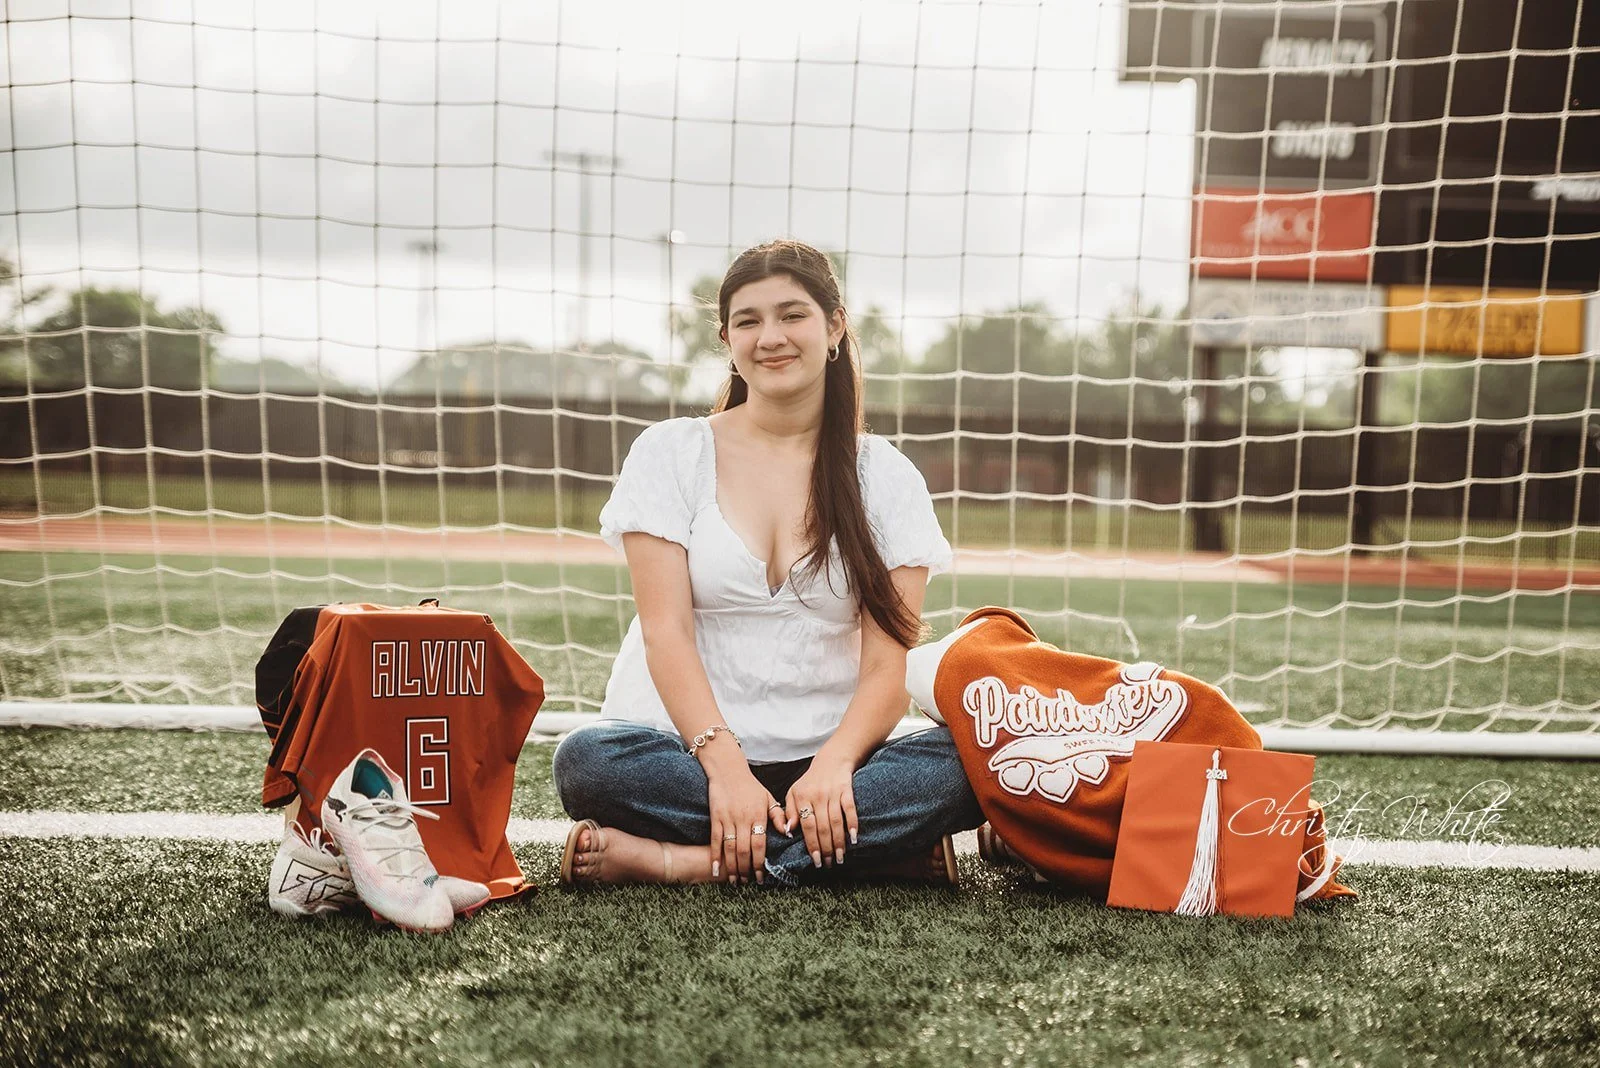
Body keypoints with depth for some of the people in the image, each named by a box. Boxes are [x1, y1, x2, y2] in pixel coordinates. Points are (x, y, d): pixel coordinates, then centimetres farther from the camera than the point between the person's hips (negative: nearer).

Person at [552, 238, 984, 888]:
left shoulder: (885, 476, 6)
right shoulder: (670, 452, 5)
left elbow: (888, 665, -2)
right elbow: (666, 630, -6)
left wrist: (835, 765, -21)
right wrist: (725, 765, -21)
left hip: (831, 756, 1)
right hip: (693, 746, -1)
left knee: (962, 768, -28)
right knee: (588, 762, -31)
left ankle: (677, 861, -26)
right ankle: (875, 849, -25)